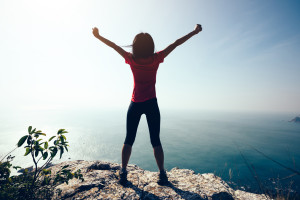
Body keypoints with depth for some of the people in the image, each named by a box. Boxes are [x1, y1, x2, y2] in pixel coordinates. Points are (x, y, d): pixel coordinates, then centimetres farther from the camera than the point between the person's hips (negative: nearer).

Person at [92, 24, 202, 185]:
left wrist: (98, 36, 28)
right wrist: (194, 32, 16)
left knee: (129, 140, 11)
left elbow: (114, 46, 12)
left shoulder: (131, 59, -2)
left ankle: (123, 173, 15)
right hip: (151, 104, 0)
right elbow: (175, 44, 5)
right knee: (155, 140, 8)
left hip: (135, 104, 1)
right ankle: (162, 174, 13)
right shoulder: (156, 59, -4)